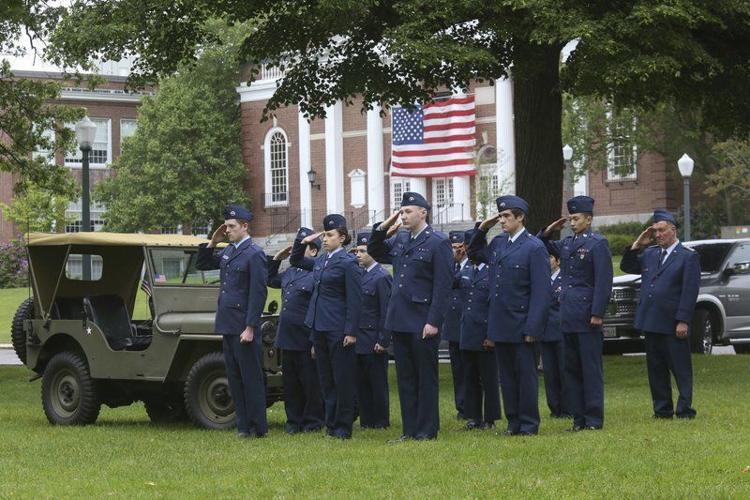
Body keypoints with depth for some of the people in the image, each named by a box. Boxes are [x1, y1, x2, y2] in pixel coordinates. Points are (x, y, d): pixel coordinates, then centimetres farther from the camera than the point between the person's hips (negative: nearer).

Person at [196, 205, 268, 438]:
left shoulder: (254, 254, -11)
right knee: (234, 378, 10)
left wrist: (250, 328, -19)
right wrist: (212, 243, 8)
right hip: (227, 325, 8)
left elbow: (258, 294, -15)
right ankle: (243, 425, 15)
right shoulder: (227, 252, 14)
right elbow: (201, 264, 25)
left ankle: (258, 427, 2)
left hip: (243, 328, -8)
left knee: (251, 378, -3)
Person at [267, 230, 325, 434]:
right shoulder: (290, 272, 13)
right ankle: (293, 421, 21)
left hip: (305, 340, -8)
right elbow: (270, 280, 32)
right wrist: (276, 259, 16)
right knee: (290, 383, 13)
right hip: (287, 338, 8)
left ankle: (312, 422, 11)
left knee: (310, 382, 3)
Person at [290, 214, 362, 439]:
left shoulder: (348, 263, -10)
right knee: (326, 378, 11)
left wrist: (351, 332, -16)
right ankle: (331, 423, 18)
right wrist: (302, 241, 11)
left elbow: (354, 300, -13)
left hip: (338, 328, -8)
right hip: (319, 326, 8)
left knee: (342, 378, 0)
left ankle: (343, 426, 5)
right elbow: (296, 261, 28)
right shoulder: (321, 260, 11)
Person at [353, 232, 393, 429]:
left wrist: (383, 341, -16)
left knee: (377, 381, 0)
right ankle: (366, 420, 15)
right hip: (358, 340, 8)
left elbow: (387, 312, -13)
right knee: (361, 382, 9)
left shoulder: (382, 277, -10)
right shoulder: (359, 275, 14)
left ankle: (381, 421, 7)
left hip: (373, 341, -8)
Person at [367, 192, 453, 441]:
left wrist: (433, 322, -17)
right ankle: (410, 429, 15)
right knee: (405, 378, 10)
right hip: (399, 321, 7)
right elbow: (374, 251, 26)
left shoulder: (438, 243, -9)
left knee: (426, 377, 1)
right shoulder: (399, 240, 11)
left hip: (422, 324, -7)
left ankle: (427, 430, 7)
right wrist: (383, 227, 8)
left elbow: (442, 286, -13)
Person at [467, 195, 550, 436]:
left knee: (525, 375, 1)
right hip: (500, 325, 7)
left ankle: (529, 424, 8)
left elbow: (541, 292, -13)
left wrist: (532, 328, -17)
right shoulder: (497, 243, 10)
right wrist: (482, 230, 12)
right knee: (507, 376, 11)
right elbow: (474, 254, 30)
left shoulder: (534, 248, -10)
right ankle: (513, 422, 18)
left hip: (521, 325, -7)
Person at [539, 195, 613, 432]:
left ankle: (594, 419, 1)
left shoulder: (597, 243, -6)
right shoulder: (566, 243, 16)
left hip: (587, 316, -8)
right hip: (568, 315, 8)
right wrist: (548, 231, 11)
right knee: (571, 368, 9)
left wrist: (597, 314, -17)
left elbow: (604, 281, -11)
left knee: (591, 368, -3)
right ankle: (579, 418, 14)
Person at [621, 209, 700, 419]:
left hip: (672, 324, -6)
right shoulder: (649, 253, 15)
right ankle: (662, 409, 14)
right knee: (656, 369, 9)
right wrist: (637, 245, 5)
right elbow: (626, 267, 18)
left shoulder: (688, 256, -3)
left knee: (680, 368, -2)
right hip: (650, 322, 6)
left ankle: (685, 410, 1)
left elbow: (690, 291, -9)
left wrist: (683, 321, -15)